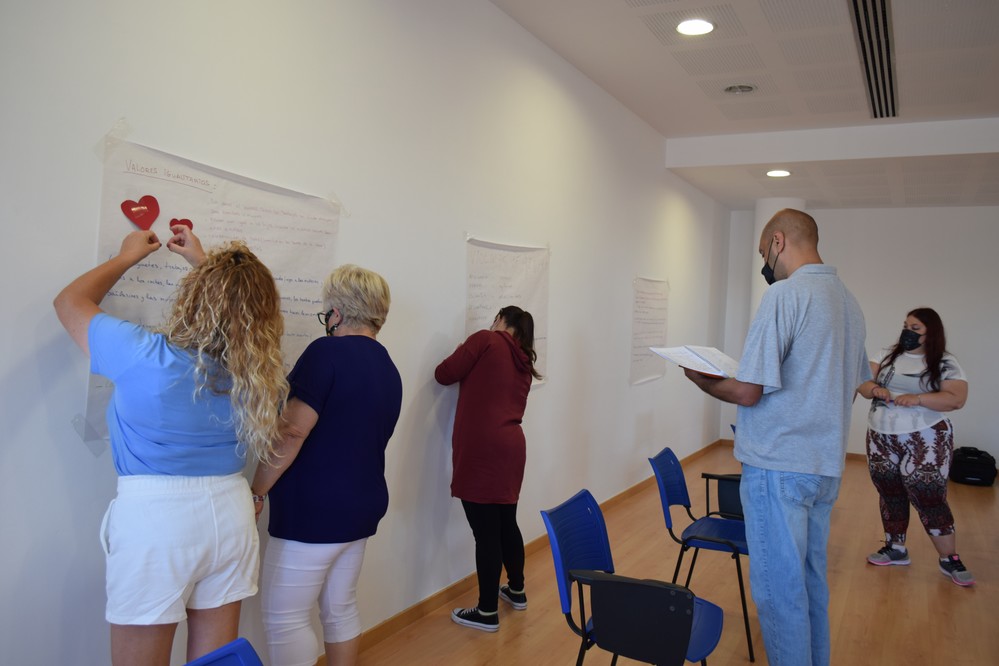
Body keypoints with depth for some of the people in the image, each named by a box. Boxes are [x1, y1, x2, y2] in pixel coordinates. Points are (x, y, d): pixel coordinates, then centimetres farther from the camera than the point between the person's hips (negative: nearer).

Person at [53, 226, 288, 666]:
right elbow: (237, 308, 19)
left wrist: (128, 256, 15)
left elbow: (70, 301, 4)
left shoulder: (143, 357, -16)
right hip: (230, 514, 4)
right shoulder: (257, 368, -6)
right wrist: (205, 263, 24)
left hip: (155, 517, -4)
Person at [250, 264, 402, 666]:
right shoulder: (389, 370, 9)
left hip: (313, 510, -8)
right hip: (362, 505, 8)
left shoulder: (327, 352, -15)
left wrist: (256, 492, -10)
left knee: (284, 619, 3)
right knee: (340, 609, 19)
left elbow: (292, 432, -21)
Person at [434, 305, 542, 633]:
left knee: (486, 532, -1)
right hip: (510, 447, 7)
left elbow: (444, 374, -3)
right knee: (506, 524, 21)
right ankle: (516, 591, 35)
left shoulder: (486, 341, -1)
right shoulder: (524, 363, 18)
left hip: (481, 450, -7)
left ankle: (487, 612, 8)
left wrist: (465, 352, 16)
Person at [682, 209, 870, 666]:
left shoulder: (785, 294, -17)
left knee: (779, 590, 3)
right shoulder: (849, 301, 10)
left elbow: (747, 392, -20)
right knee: (810, 580, 20)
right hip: (825, 466, 9)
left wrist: (701, 380, -2)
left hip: (779, 468, -9)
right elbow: (854, 385, 21)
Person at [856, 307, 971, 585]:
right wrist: (874, 389, -20)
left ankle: (950, 560, 10)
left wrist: (917, 398, -25)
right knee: (890, 494, 12)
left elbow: (956, 398, -13)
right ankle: (895, 549, 27)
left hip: (924, 441, -4)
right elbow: (861, 382, 2)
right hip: (882, 438, 5)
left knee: (929, 498, -5)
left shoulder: (945, 364, -3)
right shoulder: (888, 355, 7)